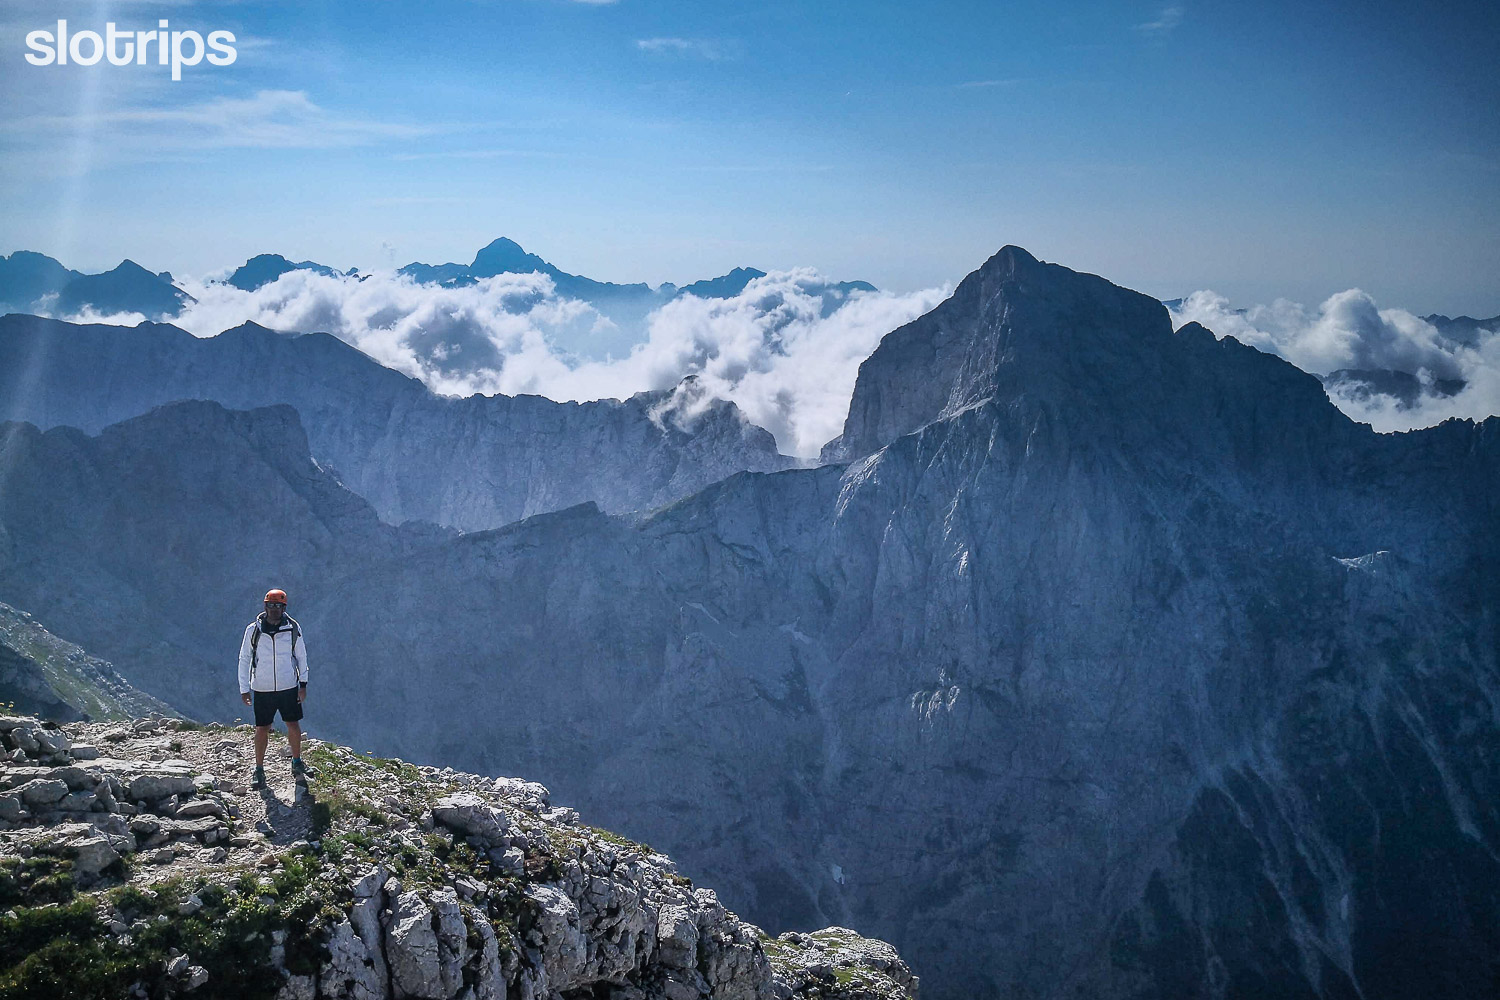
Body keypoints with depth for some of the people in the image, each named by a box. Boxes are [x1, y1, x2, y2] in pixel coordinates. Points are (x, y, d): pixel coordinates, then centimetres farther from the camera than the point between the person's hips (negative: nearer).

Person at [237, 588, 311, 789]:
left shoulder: (293, 628, -4)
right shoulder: (253, 630, -6)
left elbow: (301, 656, 7)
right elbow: (244, 659, 2)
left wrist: (303, 683, 4)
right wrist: (244, 688, 0)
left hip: (289, 687, 1)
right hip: (262, 689, -1)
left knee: (294, 725, 5)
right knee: (262, 729, 5)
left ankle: (297, 763, 25)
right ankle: (259, 769, 19)